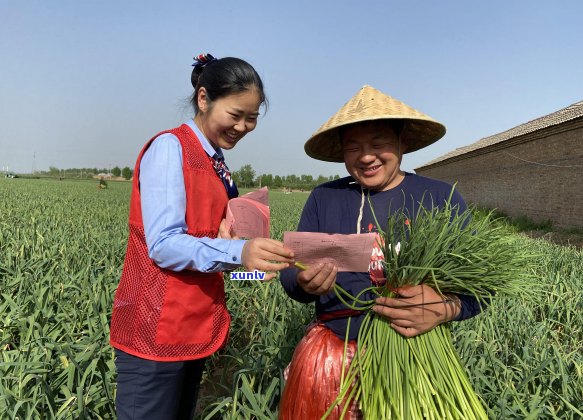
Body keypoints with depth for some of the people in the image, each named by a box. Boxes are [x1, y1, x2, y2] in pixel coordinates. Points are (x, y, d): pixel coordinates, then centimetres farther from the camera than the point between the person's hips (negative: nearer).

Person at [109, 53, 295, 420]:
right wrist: (238, 253, -35)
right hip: (158, 329, -8)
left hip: (196, 324, 8)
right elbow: (163, 245, -21)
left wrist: (243, 246, -5)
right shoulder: (169, 148, -13)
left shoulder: (217, 164, 11)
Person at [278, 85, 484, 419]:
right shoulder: (323, 197, -1)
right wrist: (305, 283, -24)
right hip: (332, 353, 1)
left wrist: (446, 307, -24)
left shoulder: (442, 197, -4)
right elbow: (292, 277, -1)